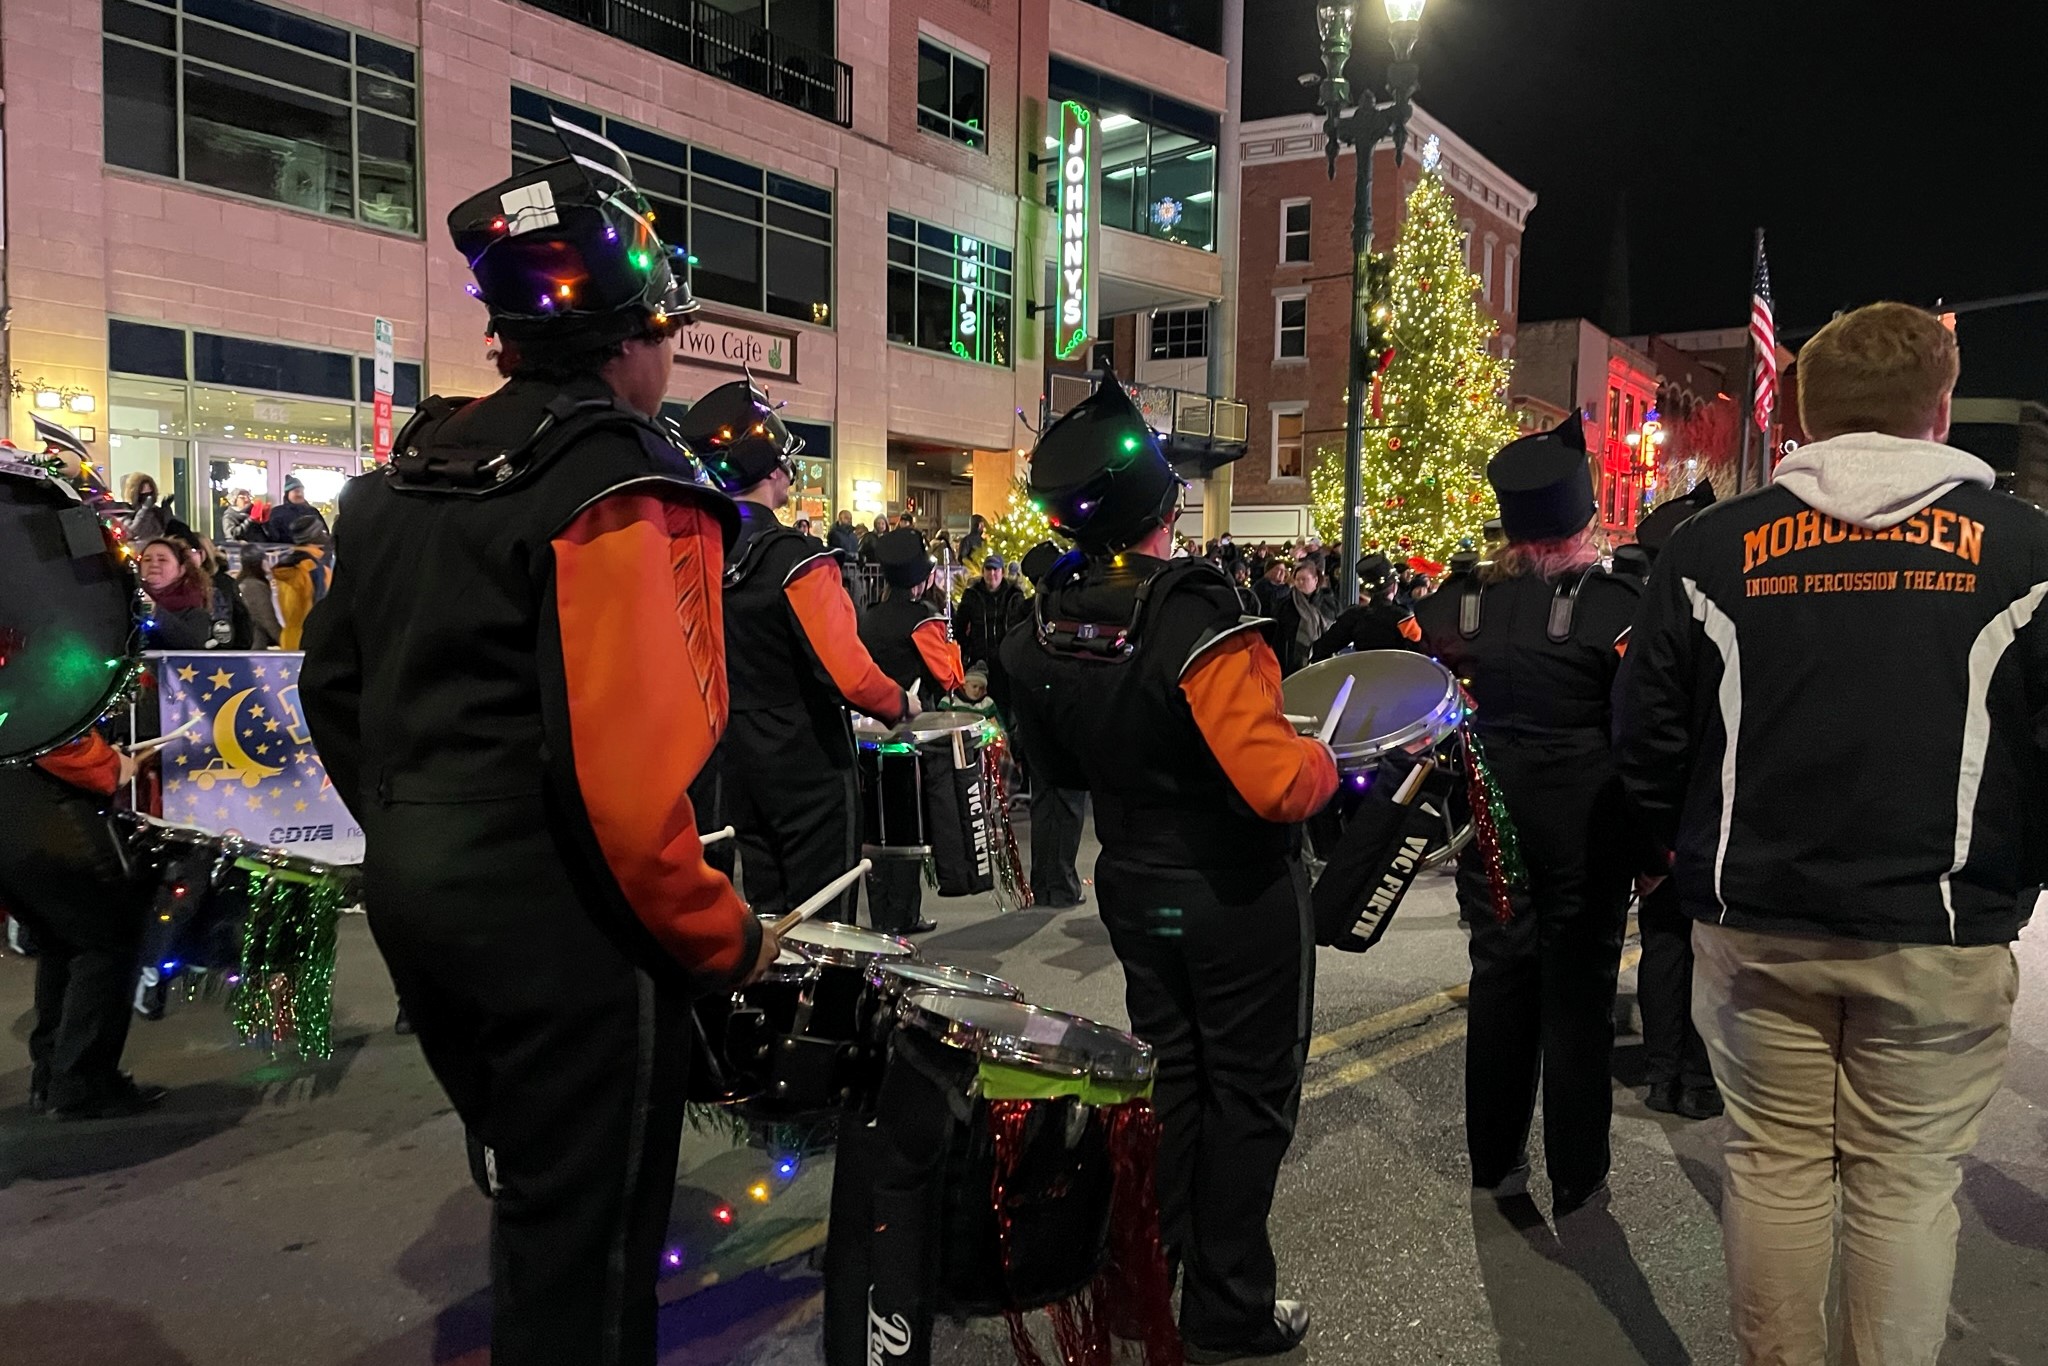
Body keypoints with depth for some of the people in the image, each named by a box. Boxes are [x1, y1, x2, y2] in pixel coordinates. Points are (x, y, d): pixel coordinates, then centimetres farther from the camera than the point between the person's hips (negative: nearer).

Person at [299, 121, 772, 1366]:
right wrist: (722, 938, -13)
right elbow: (631, 767, -26)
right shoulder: (616, 490, -18)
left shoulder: (405, 477, 9)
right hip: (566, 926, -8)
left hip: (419, 897, 9)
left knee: (529, 1195, 26)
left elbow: (335, 686, 15)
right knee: (586, 1245, 7)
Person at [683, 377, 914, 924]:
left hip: (739, 762, 7)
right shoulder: (796, 560, -20)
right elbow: (848, 674, -25)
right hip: (810, 764, -7)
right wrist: (901, 704, -7)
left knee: (766, 915, 17)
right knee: (820, 922, 4)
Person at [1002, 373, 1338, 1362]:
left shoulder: (1046, 624, -6)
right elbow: (1278, 786, -31)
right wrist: (1327, 759, -11)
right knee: (1247, 1095, 11)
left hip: (1136, 890, 6)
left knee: (1167, 1076, 22)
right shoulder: (1195, 621, -28)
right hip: (1240, 900, -6)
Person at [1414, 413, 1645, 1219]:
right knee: (1577, 993, 7)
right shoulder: (1617, 603, -12)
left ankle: (1494, 1162, 26)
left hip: (1491, 819, 3)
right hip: (1587, 828, -3)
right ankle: (1576, 1181, 18)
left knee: (1498, 979, 14)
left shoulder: (1461, 601, -3)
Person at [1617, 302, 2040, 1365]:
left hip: (1754, 922, 1)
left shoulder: (1714, 546, -2)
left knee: (1774, 1160, 13)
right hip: (1937, 931, -1)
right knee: (1909, 1182, 11)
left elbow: (1649, 740, 0)